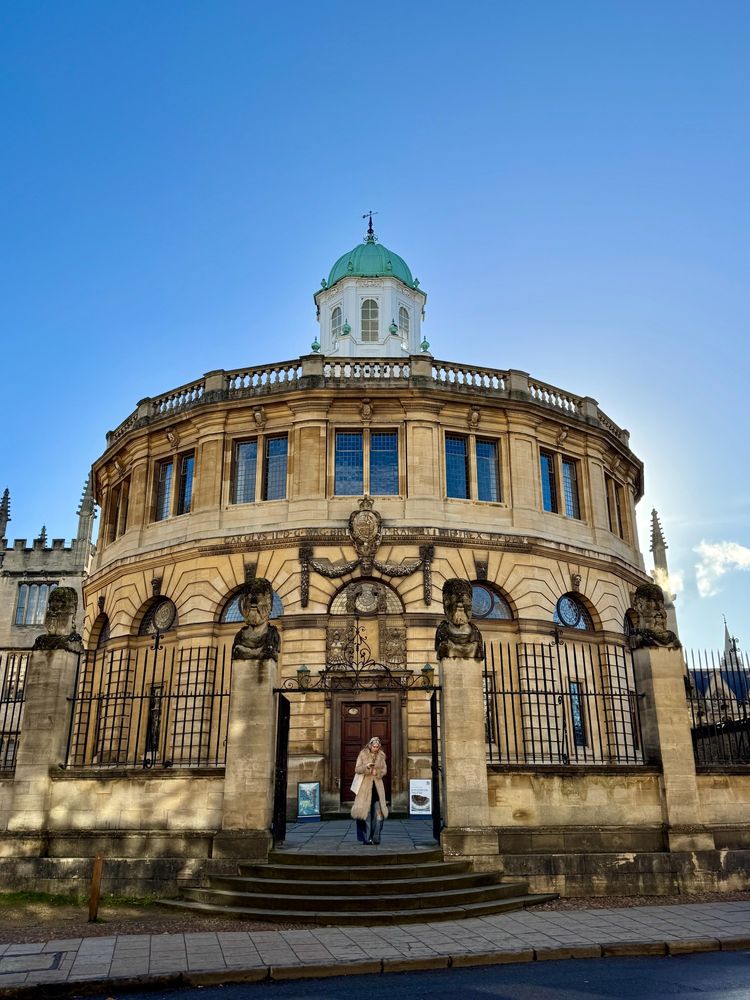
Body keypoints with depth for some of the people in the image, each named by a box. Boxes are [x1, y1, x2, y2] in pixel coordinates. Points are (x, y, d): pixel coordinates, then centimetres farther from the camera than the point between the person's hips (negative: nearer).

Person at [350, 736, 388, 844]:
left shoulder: (381, 756, 7)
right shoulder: (363, 754, -2)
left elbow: (385, 770, 10)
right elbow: (357, 769, -2)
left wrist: (378, 772, -11)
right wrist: (366, 766, -20)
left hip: (377, 786, 3)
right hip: (365, 786, -3)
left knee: (378, 812, -2)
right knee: (366, 811, -3)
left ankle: (376, 838, 6)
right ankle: (367, 838, 3)